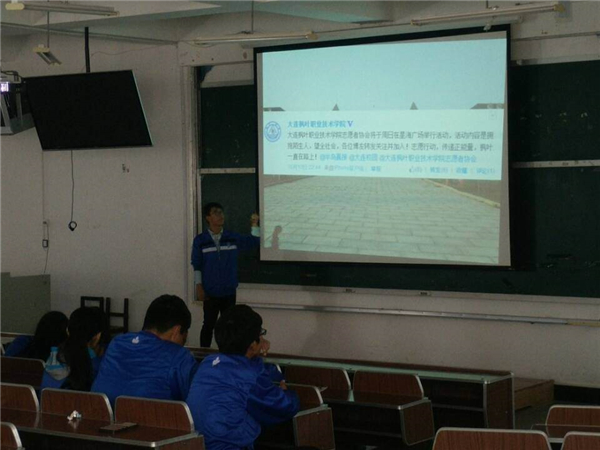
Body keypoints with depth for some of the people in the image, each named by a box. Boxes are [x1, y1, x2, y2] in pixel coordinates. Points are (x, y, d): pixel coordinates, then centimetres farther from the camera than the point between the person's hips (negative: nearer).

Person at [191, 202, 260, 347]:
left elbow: (254, 242, 9)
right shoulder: (200, 240, -5)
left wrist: (254, 225, -5)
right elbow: (196, 266, -3)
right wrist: (199, 287, -6)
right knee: (208, 325, 4)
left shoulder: (233, 238, 2)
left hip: (229, 292, 3)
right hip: (210, 293, -3)